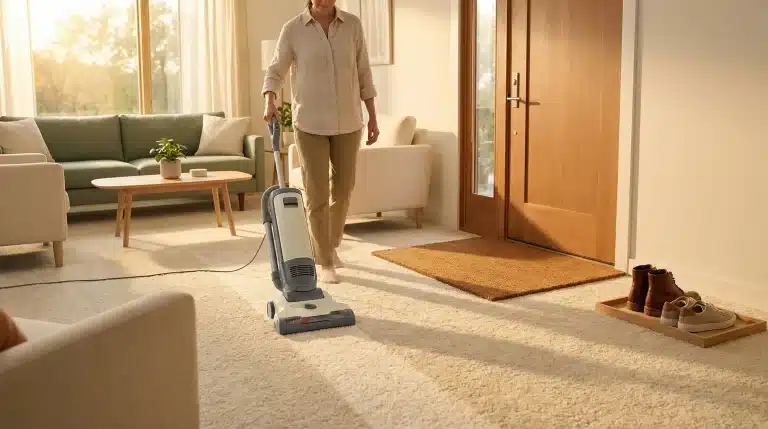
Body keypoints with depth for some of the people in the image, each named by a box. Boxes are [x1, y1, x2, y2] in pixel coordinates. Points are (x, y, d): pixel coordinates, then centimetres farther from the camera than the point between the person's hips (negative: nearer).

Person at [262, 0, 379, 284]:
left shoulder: (353, 25, 3)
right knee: (317, 195, -3)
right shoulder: (292, 29, -5)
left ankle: (331, 246, 34)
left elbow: (363, 74, 7)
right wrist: (269, 102, -20)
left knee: (343, 189, 12)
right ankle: (324, 262, 8)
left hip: (348, 123, 3)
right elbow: (275, 72, 0)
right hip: (310, 124, -3)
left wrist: (372, 117, 6)